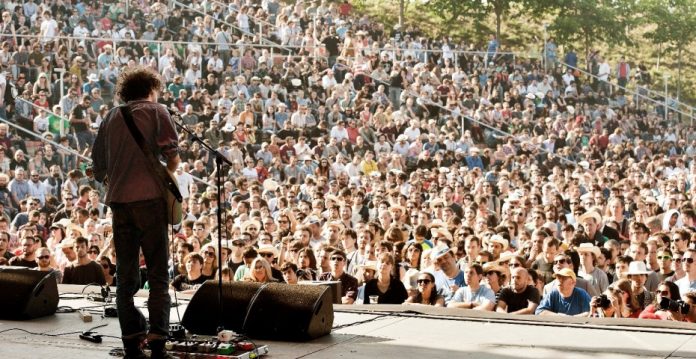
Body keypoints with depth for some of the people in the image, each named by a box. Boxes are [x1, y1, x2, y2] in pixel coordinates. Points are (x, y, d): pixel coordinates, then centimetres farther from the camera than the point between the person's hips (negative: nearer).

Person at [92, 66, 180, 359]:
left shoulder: (111, 118, 18)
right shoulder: (156, 111, 5)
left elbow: (98, 166, 17)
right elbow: (173, 156, -7)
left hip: (118, 201, 4)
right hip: (149, 198, -4)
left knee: (126, 274, 9)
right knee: (158, 274, -2)